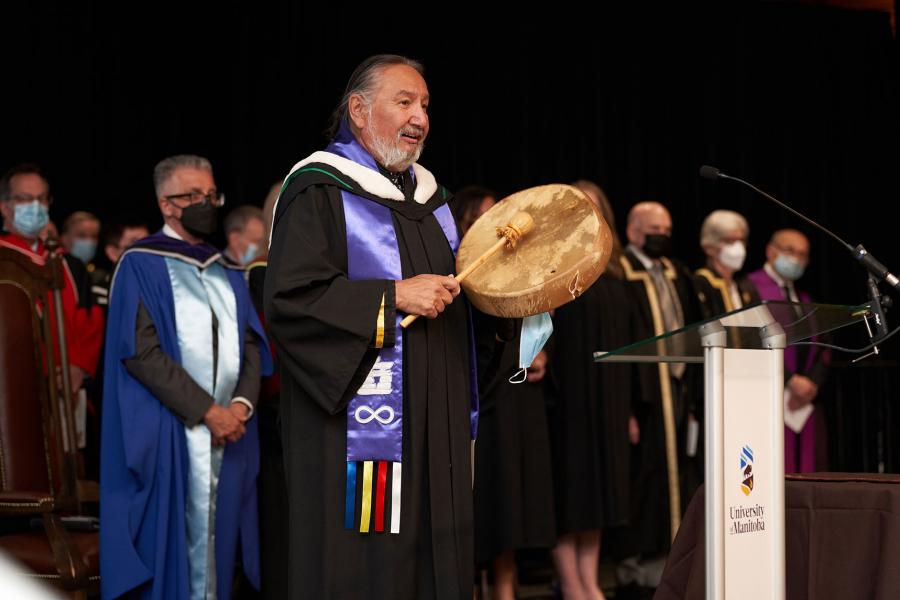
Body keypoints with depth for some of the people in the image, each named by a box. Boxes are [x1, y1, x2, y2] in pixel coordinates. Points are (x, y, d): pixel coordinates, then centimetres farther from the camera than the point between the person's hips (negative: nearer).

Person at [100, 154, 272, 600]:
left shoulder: (227, 272, 17)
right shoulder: (141, 265, -2)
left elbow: (251, 343, 12)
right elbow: (141, 350, -11)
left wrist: (242, 404, -7)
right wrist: (207, 411, -14)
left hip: (230, 427, 5)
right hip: (169, 431, -5)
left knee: (217, 537, 5)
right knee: (173, 541, -6)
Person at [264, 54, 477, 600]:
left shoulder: (429, 196, 18)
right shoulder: (318, 192, -6)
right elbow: (289, 299, -17)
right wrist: (393, 297, -20)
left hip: (435, 429, 7)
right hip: (358, 427, -7)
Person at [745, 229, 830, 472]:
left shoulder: (804, 299, 22)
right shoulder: (750, 288, -3)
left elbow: (822, 349, 15)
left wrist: (811, 383, -4)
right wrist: (791, 381, -15)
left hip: (805, 403, 7)